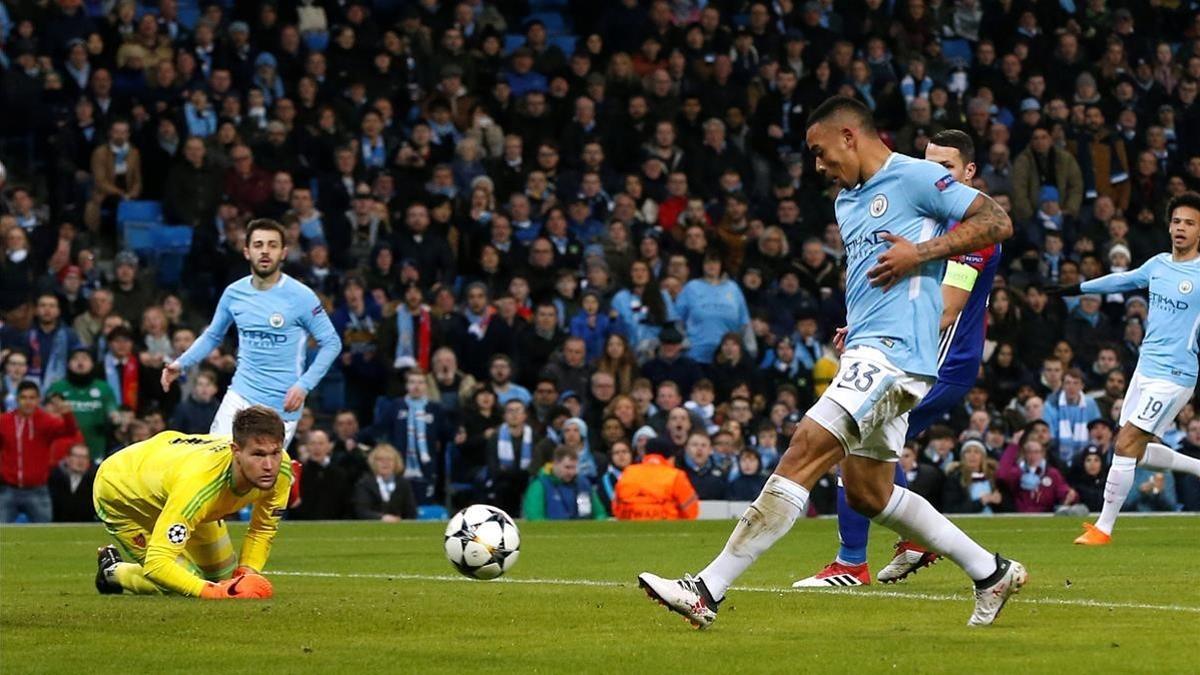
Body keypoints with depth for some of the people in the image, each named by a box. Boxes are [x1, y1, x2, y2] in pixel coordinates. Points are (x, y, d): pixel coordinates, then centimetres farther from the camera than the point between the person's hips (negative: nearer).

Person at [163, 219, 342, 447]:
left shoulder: (301, 296, -9)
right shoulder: (234, 293, 3)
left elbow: (331, 343, -5)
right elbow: (212, 336, 19)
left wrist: (304, 385, -15)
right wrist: (181, 363, 4)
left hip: (282, 407, -3)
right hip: (240, 396, 3)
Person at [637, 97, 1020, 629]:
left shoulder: (916, 177, -5)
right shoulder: (847, 200, 22)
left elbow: (997, 222, -10)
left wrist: (920, 252, -17)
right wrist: (850, 326, 14)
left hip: (893, 349, -11)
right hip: (865, 349, 11)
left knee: (807, 449, -18)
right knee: (866, 492, 13)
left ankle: (708, 590, -22)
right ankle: (991, 572, 23)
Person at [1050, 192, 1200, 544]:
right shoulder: (1158, 264, 9)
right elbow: (1124, 280, 28)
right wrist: (1079, 288, 38)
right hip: (1146, 367, 8)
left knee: (1126, 445, -12)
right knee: (1140, 452, 10)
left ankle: (1103, 528, -4)